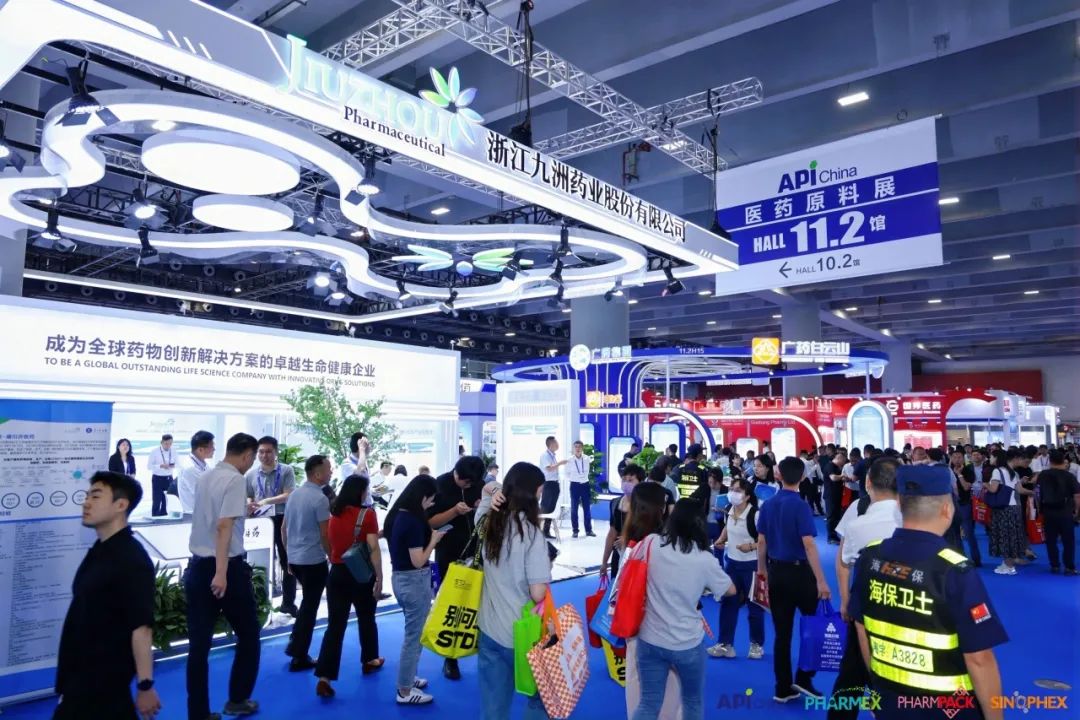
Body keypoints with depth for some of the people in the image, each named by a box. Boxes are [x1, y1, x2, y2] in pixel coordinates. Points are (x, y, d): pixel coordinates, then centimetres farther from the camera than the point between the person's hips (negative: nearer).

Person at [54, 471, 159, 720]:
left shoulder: (131, 560, -22)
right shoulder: (100, 550, 7)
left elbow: (141, 627, -24)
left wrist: (145, 686, -23)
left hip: (103, 679, -8)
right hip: (84, 673, 8)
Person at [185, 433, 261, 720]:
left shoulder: (205, 478, 9)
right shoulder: (235, 480, -13)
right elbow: (224, 526, -22)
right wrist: (221, 573, -25)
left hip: (197, 566, 7)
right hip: (228, 567, -7)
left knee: (199, 643, 9)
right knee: (248, 635, 13)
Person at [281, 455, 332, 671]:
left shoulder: (294, 494, 5)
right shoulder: (319, 498, -18)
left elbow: (284, 528, 12)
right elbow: (325, 535, -16)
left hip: (295, 558, 7)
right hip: (314, 560, -7)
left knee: (307, 602, 24)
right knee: (310, 606, 5)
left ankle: (294, 644, 26)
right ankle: (300, 657, 12)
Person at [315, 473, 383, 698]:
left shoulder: (334, 513, 4)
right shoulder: (367, 513, -12)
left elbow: (330, 544, 14)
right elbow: (373, 549, -16)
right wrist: (379, 578, -12)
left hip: (337, 573, 3)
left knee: (335, 625, 2)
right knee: (366, 619, 18)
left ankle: (324, 677, -5)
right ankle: (369, 661, 34)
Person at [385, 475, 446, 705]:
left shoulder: (396, 514, 3)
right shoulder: (413, 521, -24)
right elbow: (418, 561, -22)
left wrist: (428, 534, 6)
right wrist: (434, 539, -11)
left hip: (399, 577, 9)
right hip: (414, 581, -9)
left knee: (412, 632, 24)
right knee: (415, 635, 5)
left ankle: (407, 678, 37)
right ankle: (405, 691, 18)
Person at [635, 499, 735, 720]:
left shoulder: (651, 543, -10)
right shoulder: (704, 559, -13)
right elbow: (731, 590, 3)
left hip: (650, 640, 1)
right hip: (688, 643, -1)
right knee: (694, 702, 24)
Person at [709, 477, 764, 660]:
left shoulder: (755, 514, -24)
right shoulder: (729, 511, -2)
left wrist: (752, 546, -33)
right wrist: (721, 540, 1)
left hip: (751, 565, -6)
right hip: (731, 562, 6)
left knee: (754, 605, 10)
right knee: (727, 602, 11)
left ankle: (757, 644, 30)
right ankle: (725, 644, 22)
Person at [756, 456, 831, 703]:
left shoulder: (768, 505, 3)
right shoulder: (800, 506, -14)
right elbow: (808, 545, -20)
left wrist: (762, 570, 19)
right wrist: (821, 581, -18)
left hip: (775, 571, 5)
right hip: (799, 571, -5)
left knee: (782, 632, 11)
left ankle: (783, 688, 17)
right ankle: (803, 678, 12)